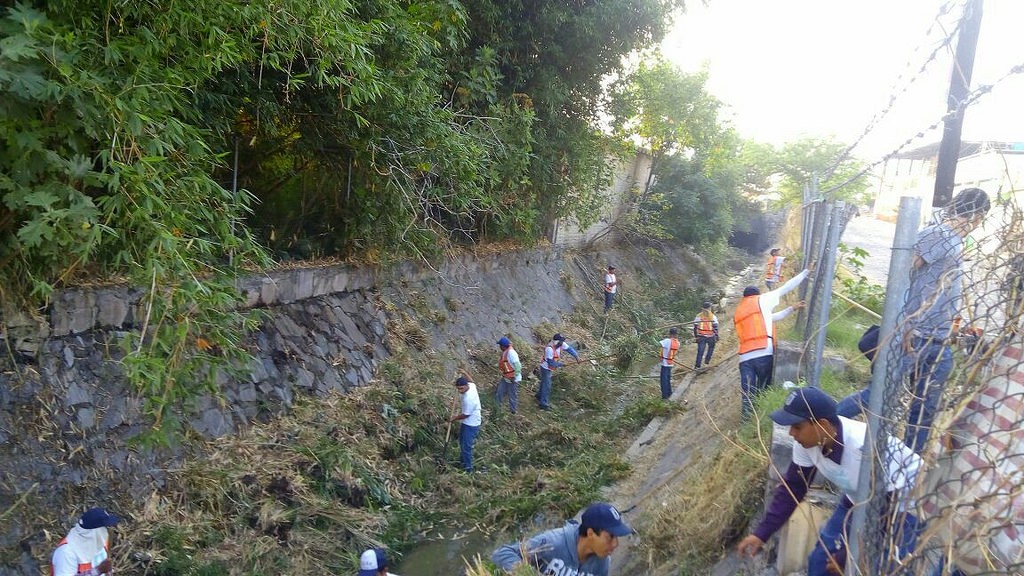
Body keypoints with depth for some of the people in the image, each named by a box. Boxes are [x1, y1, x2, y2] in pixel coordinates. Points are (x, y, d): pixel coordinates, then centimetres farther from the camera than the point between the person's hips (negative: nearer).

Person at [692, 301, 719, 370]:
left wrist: (696, 336, 15)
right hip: (710, 336, -1)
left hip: (701, 336, 1)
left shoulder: (699, 316, 1)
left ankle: (697, 366, -1)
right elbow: (715, 328, -8)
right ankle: (707, 362, 21)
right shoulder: (713, 316, -6)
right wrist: (717, 337, -2)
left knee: (700, 351, 3)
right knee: (711, 348, 24)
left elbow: (695, 327, 5)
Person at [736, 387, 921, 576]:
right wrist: (762, 533, -13)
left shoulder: (866, 449, -40)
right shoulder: (808, 440, -20)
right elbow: (792, 487, -7)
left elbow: (890, 513, -29)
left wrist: (848, 555, -21)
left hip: (904, 506, -6)